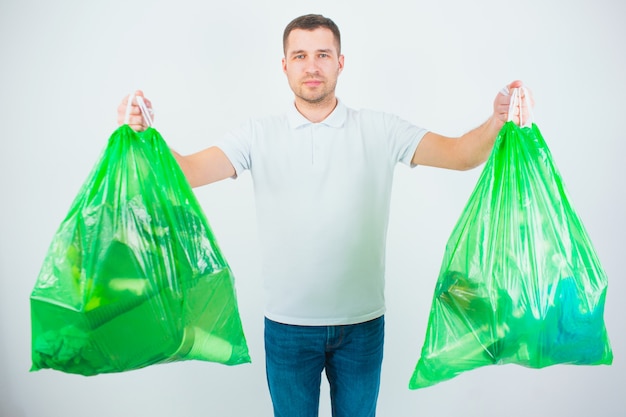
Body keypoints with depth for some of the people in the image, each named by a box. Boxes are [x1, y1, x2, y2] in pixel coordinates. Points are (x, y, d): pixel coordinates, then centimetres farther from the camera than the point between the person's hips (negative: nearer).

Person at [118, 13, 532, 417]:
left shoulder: (380, 130, -2)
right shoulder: (260, 135, -3)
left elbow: (460, 154, -11)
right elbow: (187, 170, -13)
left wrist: (499, 122, -32)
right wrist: (144, 135, -33)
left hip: (362, 323, 1)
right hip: (288, 325, 0)